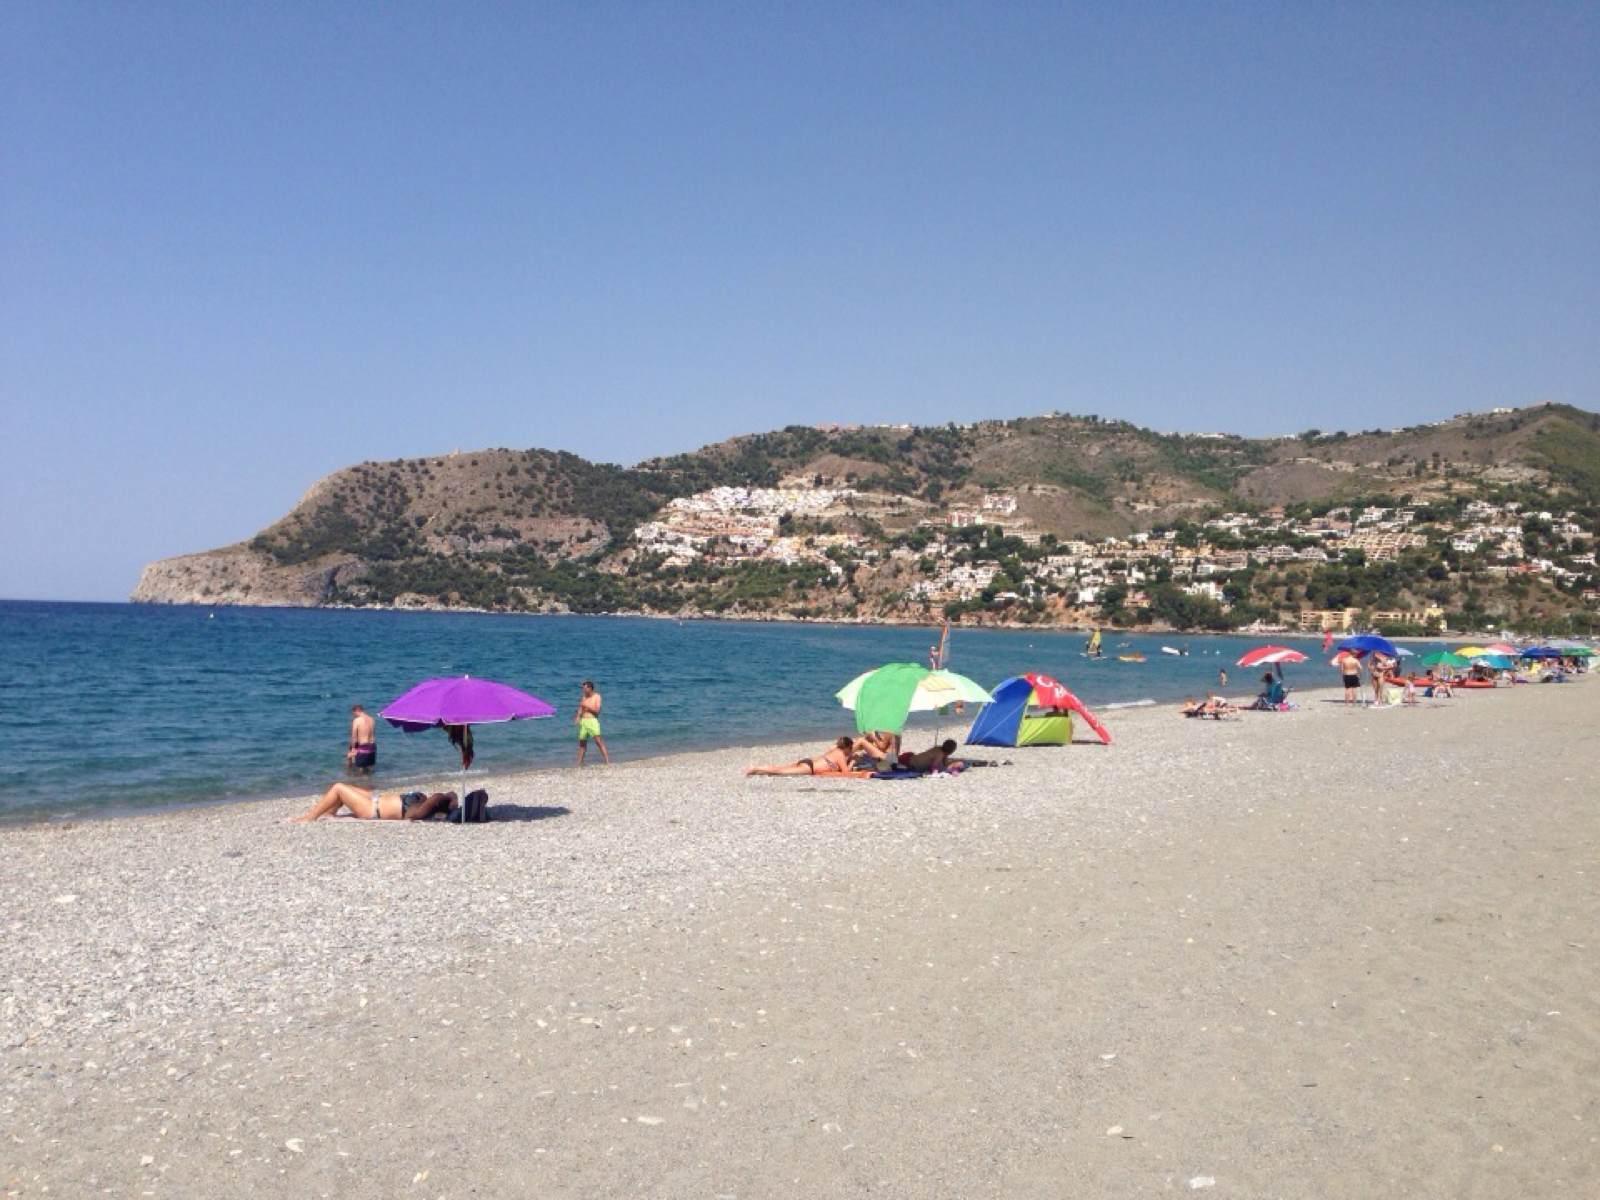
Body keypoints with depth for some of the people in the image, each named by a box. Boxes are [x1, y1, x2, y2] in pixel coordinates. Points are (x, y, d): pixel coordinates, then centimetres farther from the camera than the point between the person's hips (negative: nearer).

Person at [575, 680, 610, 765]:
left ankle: (608, 762, -16)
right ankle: (579, 764, 18)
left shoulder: (596, 696, -2)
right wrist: (578, 718, -5)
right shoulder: (583, 697, 10)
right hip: (583, 721, 5)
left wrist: (587, 706, -16)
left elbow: (597, 711, -10)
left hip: (592, 720, -5)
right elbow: (580, 710, 12)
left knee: (598, 741, -13)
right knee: (582, 742, 9)